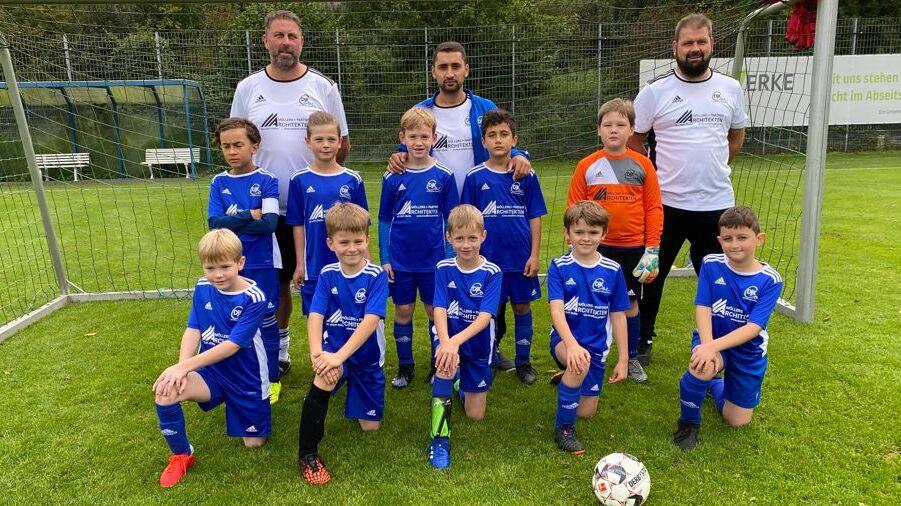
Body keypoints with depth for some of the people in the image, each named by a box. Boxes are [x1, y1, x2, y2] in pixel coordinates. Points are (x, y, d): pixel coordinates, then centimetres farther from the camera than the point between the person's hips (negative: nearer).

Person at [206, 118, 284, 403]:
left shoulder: (266, 181, -6)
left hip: (261, 264, -3)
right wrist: (249, 215, -14)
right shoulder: (219, 183, 3)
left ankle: (271, 379, 24)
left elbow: (269, 224, -17)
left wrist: (230, 223, -13)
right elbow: (213, 222, -8)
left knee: (266, 321, 8)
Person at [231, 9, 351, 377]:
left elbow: (341, 144, 5)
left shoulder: (323, 87, 2)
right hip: (268, 208, 2)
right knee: (276, 282, 12)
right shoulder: (248, 88, 6)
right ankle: (278, 347, 30)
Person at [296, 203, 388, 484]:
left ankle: (352, 388, 39)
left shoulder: (376, 276, -15)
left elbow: (371, 321, -25)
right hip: (334, 350, 0)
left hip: (367, 356, 0)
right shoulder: (328, 275, -5)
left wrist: (340, 356, -35)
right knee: (323, 378, -35)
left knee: (371, 426, 6)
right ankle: (307, 454, -16)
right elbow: (315, 316, -14)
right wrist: (317, 353, -32)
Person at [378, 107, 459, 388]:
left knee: (436, 311, 9)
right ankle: (405, 366, 26)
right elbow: (384, 220, 3)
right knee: (403, 311, 10)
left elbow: (451, 220, 1)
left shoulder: (444, 176, -4)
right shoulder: (392, 177, -2)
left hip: (434, 259, -1)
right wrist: (384, 259, 1)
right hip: (400, 260, 1)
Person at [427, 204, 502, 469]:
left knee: (475, 415, 7)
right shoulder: (443, 269, -8)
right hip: (449, 337, 0)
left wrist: (456, 341, -37)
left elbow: (485, 317, -22)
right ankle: (440, 439, -25)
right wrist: (445, 343, -37)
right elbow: (440, 310, -17)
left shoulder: (492, 273, -13)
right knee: (446, 363, -37)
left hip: (478, 343, 1)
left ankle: (463, 383, 41)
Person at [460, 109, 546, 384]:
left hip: (521, 258, 1)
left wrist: (534, 255, -2)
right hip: (488, 258, -1)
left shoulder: (526, 175, -1)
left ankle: (523, 361, 27)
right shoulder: (474, 177, -2)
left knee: (522, 308, 12)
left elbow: (535, 217, 2)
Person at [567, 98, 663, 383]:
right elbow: (574, 208, 0)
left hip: (633, 248, 1)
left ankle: (632, 359, 31)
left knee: (630, 304, 13)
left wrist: (652, 249, -2)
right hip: (597, 248, -1)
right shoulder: (587, 166, -3)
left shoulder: (642, 165, 0)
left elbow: (653, 208, 2)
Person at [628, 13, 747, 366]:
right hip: (666, 203, -2)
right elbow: (633, 140, 3)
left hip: (716, 204, 3)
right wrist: (658, 173, 0)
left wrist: (713, 167, 10)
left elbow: (736, 135, 19)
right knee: (653, 274, 9)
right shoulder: (655, 91, -4)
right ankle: (643, 340, 26)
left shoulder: (730, 89, 5)